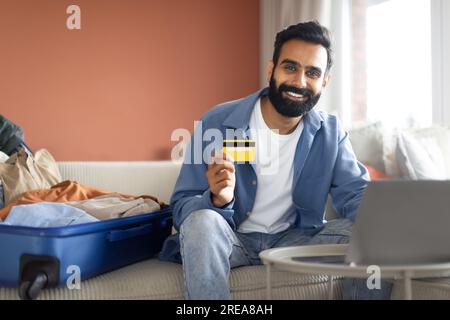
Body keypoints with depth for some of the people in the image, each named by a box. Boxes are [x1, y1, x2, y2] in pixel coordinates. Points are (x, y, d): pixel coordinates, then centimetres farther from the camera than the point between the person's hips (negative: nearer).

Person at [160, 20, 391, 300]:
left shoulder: (330, 132, -2)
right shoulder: (216, 124, -14)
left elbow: (357, 195, -7)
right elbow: (182, 209, -14)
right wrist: (218, 199, -38)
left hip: (293, 238, 2)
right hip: (231, 238, -2)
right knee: (202, 221, -34)